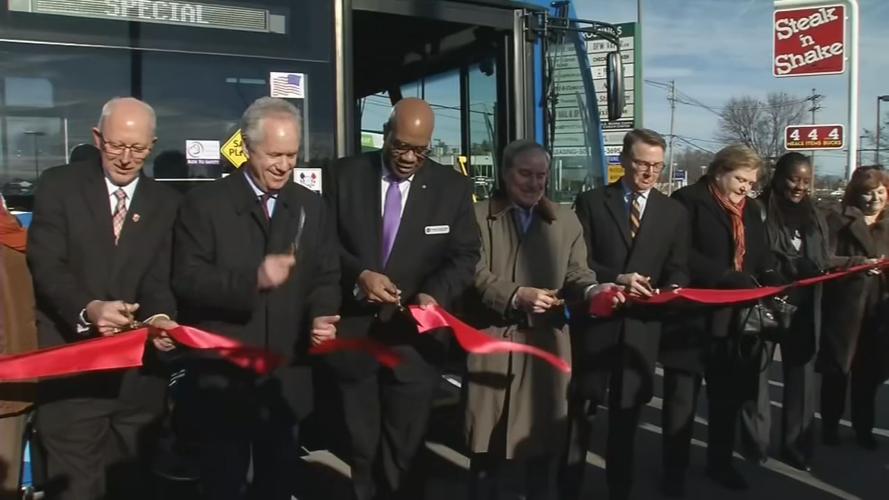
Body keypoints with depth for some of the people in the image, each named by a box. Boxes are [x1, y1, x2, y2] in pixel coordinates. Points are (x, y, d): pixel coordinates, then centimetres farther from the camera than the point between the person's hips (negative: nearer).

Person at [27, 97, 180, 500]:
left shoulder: (166, 202, 7)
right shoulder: (58, 185, 1)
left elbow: (159, 278, -1)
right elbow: (46, 265, -9)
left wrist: (160, 317, -23)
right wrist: (88, 309, -27)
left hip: (139, 369, 3)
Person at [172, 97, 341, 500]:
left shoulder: (312, 208, 7)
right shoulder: (204, 204, -6)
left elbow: (326, 277, 6)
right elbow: (187, 279, -13)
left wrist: (322, 316, -14)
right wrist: (252, 279, -25)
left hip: (286, 378, 4)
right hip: (221, 378, -3)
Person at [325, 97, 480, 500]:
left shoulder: (453, 187, -1)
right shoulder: (346, 174, -1)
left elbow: (465, 255, -1)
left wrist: (435, 294, -19)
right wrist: (358, 274, -18)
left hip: (414, 335, 0)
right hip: (353, 332, 1)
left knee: (403, 449, 12)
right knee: (361, 445, 16)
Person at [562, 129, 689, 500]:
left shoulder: (674, 212, 9)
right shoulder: (591, 202, 1)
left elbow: (678, 270, 7)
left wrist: (673, 289, -14)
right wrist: (618, 278, -20)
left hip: (642, 326, 2)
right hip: (595, 320, -2)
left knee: (627, 416, 14)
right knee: (580, 411, 4)